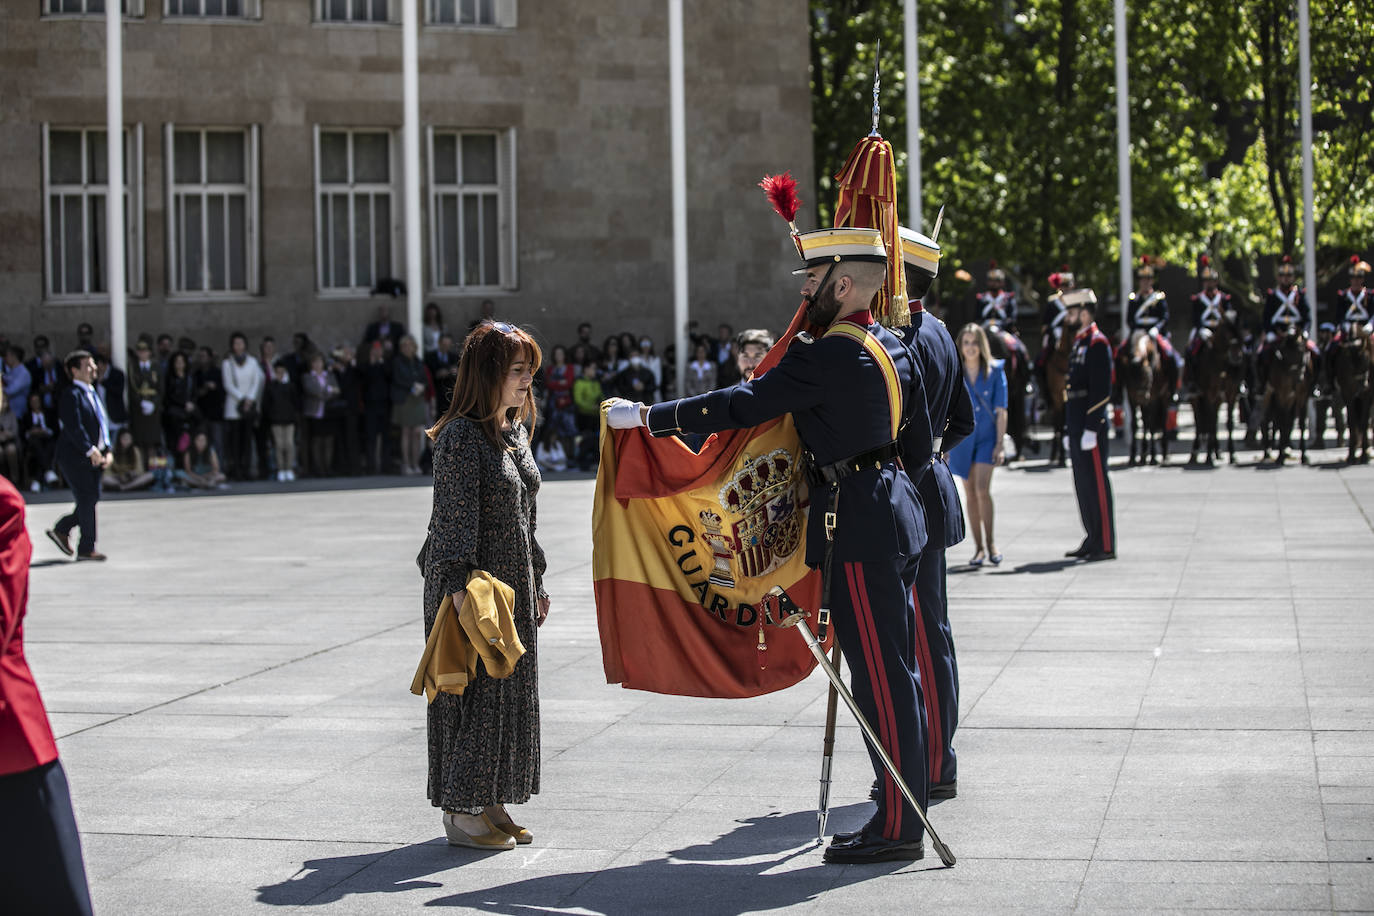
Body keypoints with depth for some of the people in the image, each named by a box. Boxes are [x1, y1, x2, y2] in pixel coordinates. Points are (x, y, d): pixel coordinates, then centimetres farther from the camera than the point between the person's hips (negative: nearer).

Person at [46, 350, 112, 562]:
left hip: (93, 455, 9)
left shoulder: (91, 393, 16)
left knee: (92, 498, 9)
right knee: (87, 499, -6)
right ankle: (86, 549, 1)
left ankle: (61, 529, 25)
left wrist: (107, 450, 8)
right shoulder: (71, 395, -13)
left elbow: (102, 424, 19)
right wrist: (91, 451, -21)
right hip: (75, 456, -9)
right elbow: (74, 427, -21)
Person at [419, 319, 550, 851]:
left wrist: (536, 583, 21)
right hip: (473, 588, -9)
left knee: (511, 695, 11)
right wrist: (461, 587, -26)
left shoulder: (515, 431, 13)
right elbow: (454, 518, -19)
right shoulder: (462, 436, -14)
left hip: (513, 590, 9)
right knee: (474, 693, -4)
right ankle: (461, 813, 5)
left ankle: (491, 805, 21)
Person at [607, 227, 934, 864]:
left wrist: (644, 416, -13)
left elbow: (739, 406, -19)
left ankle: (897, 828, -1)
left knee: (881, 675, -6)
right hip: (895, 512, 10)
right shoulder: (893, 347, 11)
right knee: (892, 670, 13)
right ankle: (903, 810, 20)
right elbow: (921, 442, 19)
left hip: (859, 527, -10)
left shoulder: (829, 357, -17)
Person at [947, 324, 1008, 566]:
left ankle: (990, 542, -1)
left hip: (987, 437, -2)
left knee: (982, 489, -16)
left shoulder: (995, 371, -3)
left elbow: (1000, 410, -2)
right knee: (971, 494, 5)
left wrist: (1000, 444, -8)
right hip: (962, 439, 2)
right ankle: (979, 548, 12)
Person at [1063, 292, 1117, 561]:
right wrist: (1069, 430, 21)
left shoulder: (1097, 343, -11)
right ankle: (1093, 540, 19)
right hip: (1078, 428, 10)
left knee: (1096, 483, -7)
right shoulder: (1078, 345, 20)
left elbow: (1101, 389, -18)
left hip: (1091, 427, -10)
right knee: (1083, 485, 12)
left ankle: (1106, 546, -5)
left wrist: (1091, 428, -22)